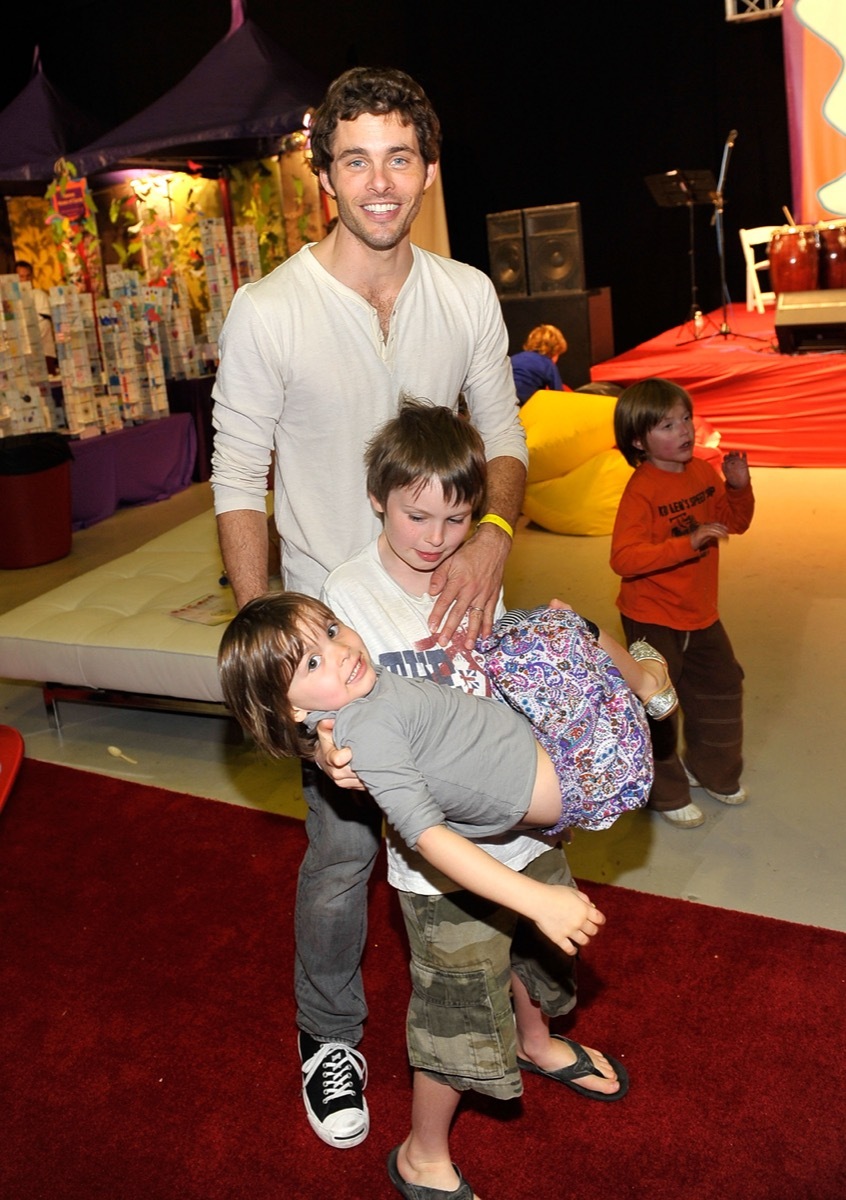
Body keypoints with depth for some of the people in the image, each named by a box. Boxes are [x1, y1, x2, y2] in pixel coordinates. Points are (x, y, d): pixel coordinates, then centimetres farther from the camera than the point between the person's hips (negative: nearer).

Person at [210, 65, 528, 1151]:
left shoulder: (467, 295, 0)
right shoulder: (266, 312, -11)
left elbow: (503, 439, 6)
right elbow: (239, 482, -8)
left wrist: (491, 536, -16)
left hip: (451, 604, 4)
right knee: (342, 848, 5)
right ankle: (329, 1037, 33)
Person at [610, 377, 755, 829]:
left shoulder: (704, 472, 0)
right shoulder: (641, 491, -22)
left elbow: (735, 522, 13)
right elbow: (624, 558, -31)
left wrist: (738, 487, -7)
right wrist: (688, 543, -37)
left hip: (700, 611, 8)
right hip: (652, 617, -7)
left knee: (720, 686, 20)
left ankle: (711, 769, 42)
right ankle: (665, 792, 22)